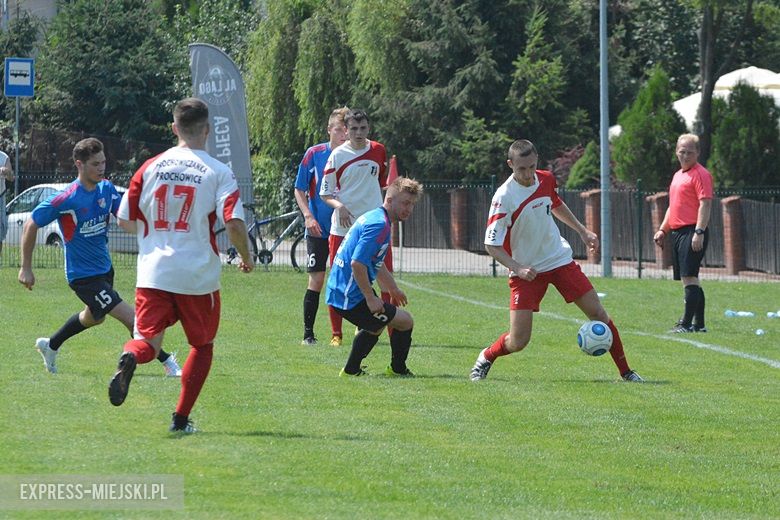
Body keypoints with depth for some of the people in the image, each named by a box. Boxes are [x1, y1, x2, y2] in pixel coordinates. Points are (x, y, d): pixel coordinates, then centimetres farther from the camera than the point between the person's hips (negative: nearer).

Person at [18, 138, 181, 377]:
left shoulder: (107, 189, -4)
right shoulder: (66, 199, -23)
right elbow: (31, 225, -15)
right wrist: (26, 268, -13)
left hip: (104, 268, 8)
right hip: (83, 276, -8)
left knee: (94, 317, 31)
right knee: (132, 319, -14)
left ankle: (50, 345, 52)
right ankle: (167, 362, -3)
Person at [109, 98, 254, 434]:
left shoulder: (151, 167, 3)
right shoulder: (218, 172, -6)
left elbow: (126, 220, 6)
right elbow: (234, 223, -16)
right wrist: (246, 258, 3)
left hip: (153, 274, 2)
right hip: (199, 276, -1)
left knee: (147, 340, 5)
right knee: (202, 345, 18)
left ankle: (130, 358, -32)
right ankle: (181, 419, 13)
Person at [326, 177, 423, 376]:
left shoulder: (372, 218, 14)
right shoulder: (379, 225, -20)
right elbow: (357, 263, -28)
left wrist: (393, 289, 38)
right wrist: (371, 298, -22)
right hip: (350, 298, -10)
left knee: (374, 327, 33)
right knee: (405, 321, -1)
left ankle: (351, 370, 36)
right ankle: (398, 369, 16)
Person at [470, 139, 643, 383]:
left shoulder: (546, 180, -3)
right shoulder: (504, 198, -21)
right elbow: (492, 245, -17)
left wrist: (582, 230, 21)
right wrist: (518, 269, -28)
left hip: (560, 260, 5)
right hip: (527, 271, -5)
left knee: (597, 312, -2)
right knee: (518, 341, -10)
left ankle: (626, 372, 10)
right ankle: (486, 358, 22)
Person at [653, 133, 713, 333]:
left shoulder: (701, 174, -8)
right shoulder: (678, 175, 20)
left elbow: (705, 204, -16)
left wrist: (699, 232, -23)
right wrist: (663, 230, 22)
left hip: (692, 233, -9)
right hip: (677, 232, 9)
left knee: (689, 277, -13)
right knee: (690, 279, 10)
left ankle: (686, 324, -15)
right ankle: (699, 324, 15)